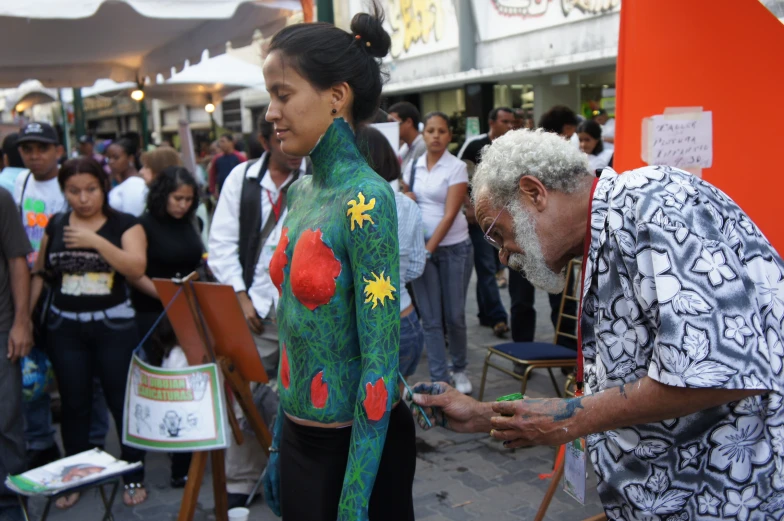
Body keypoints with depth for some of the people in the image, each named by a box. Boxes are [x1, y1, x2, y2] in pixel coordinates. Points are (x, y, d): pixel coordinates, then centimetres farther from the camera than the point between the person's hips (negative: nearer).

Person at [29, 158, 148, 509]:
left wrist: (96, 241, -22)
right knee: (73, 403, 10)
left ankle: (134, 477, 15)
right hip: (64, 327, 3)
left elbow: (136, 268, -17)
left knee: (122, 401, 3)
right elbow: (41, 272, 13)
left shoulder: (125, 225, -3)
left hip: (114, 326, -3)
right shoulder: (55, 226, 7)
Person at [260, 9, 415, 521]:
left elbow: (380, 364, -21)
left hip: (357, 445, -7)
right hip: (299, 438, 7)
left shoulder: (366, 199, -21)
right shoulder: (301, 192, 2)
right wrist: (280, 444, 14)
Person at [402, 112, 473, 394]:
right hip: (420, 247, 3)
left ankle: (460, 370, 28)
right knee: (431, 318, 2)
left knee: (454, 316, 5)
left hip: (454, 247, -3)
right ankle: (439, 379, 11)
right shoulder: (414, 166, 5)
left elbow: (450, 214, -14)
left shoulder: (457, 167, -7)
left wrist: (429, 249, -20)